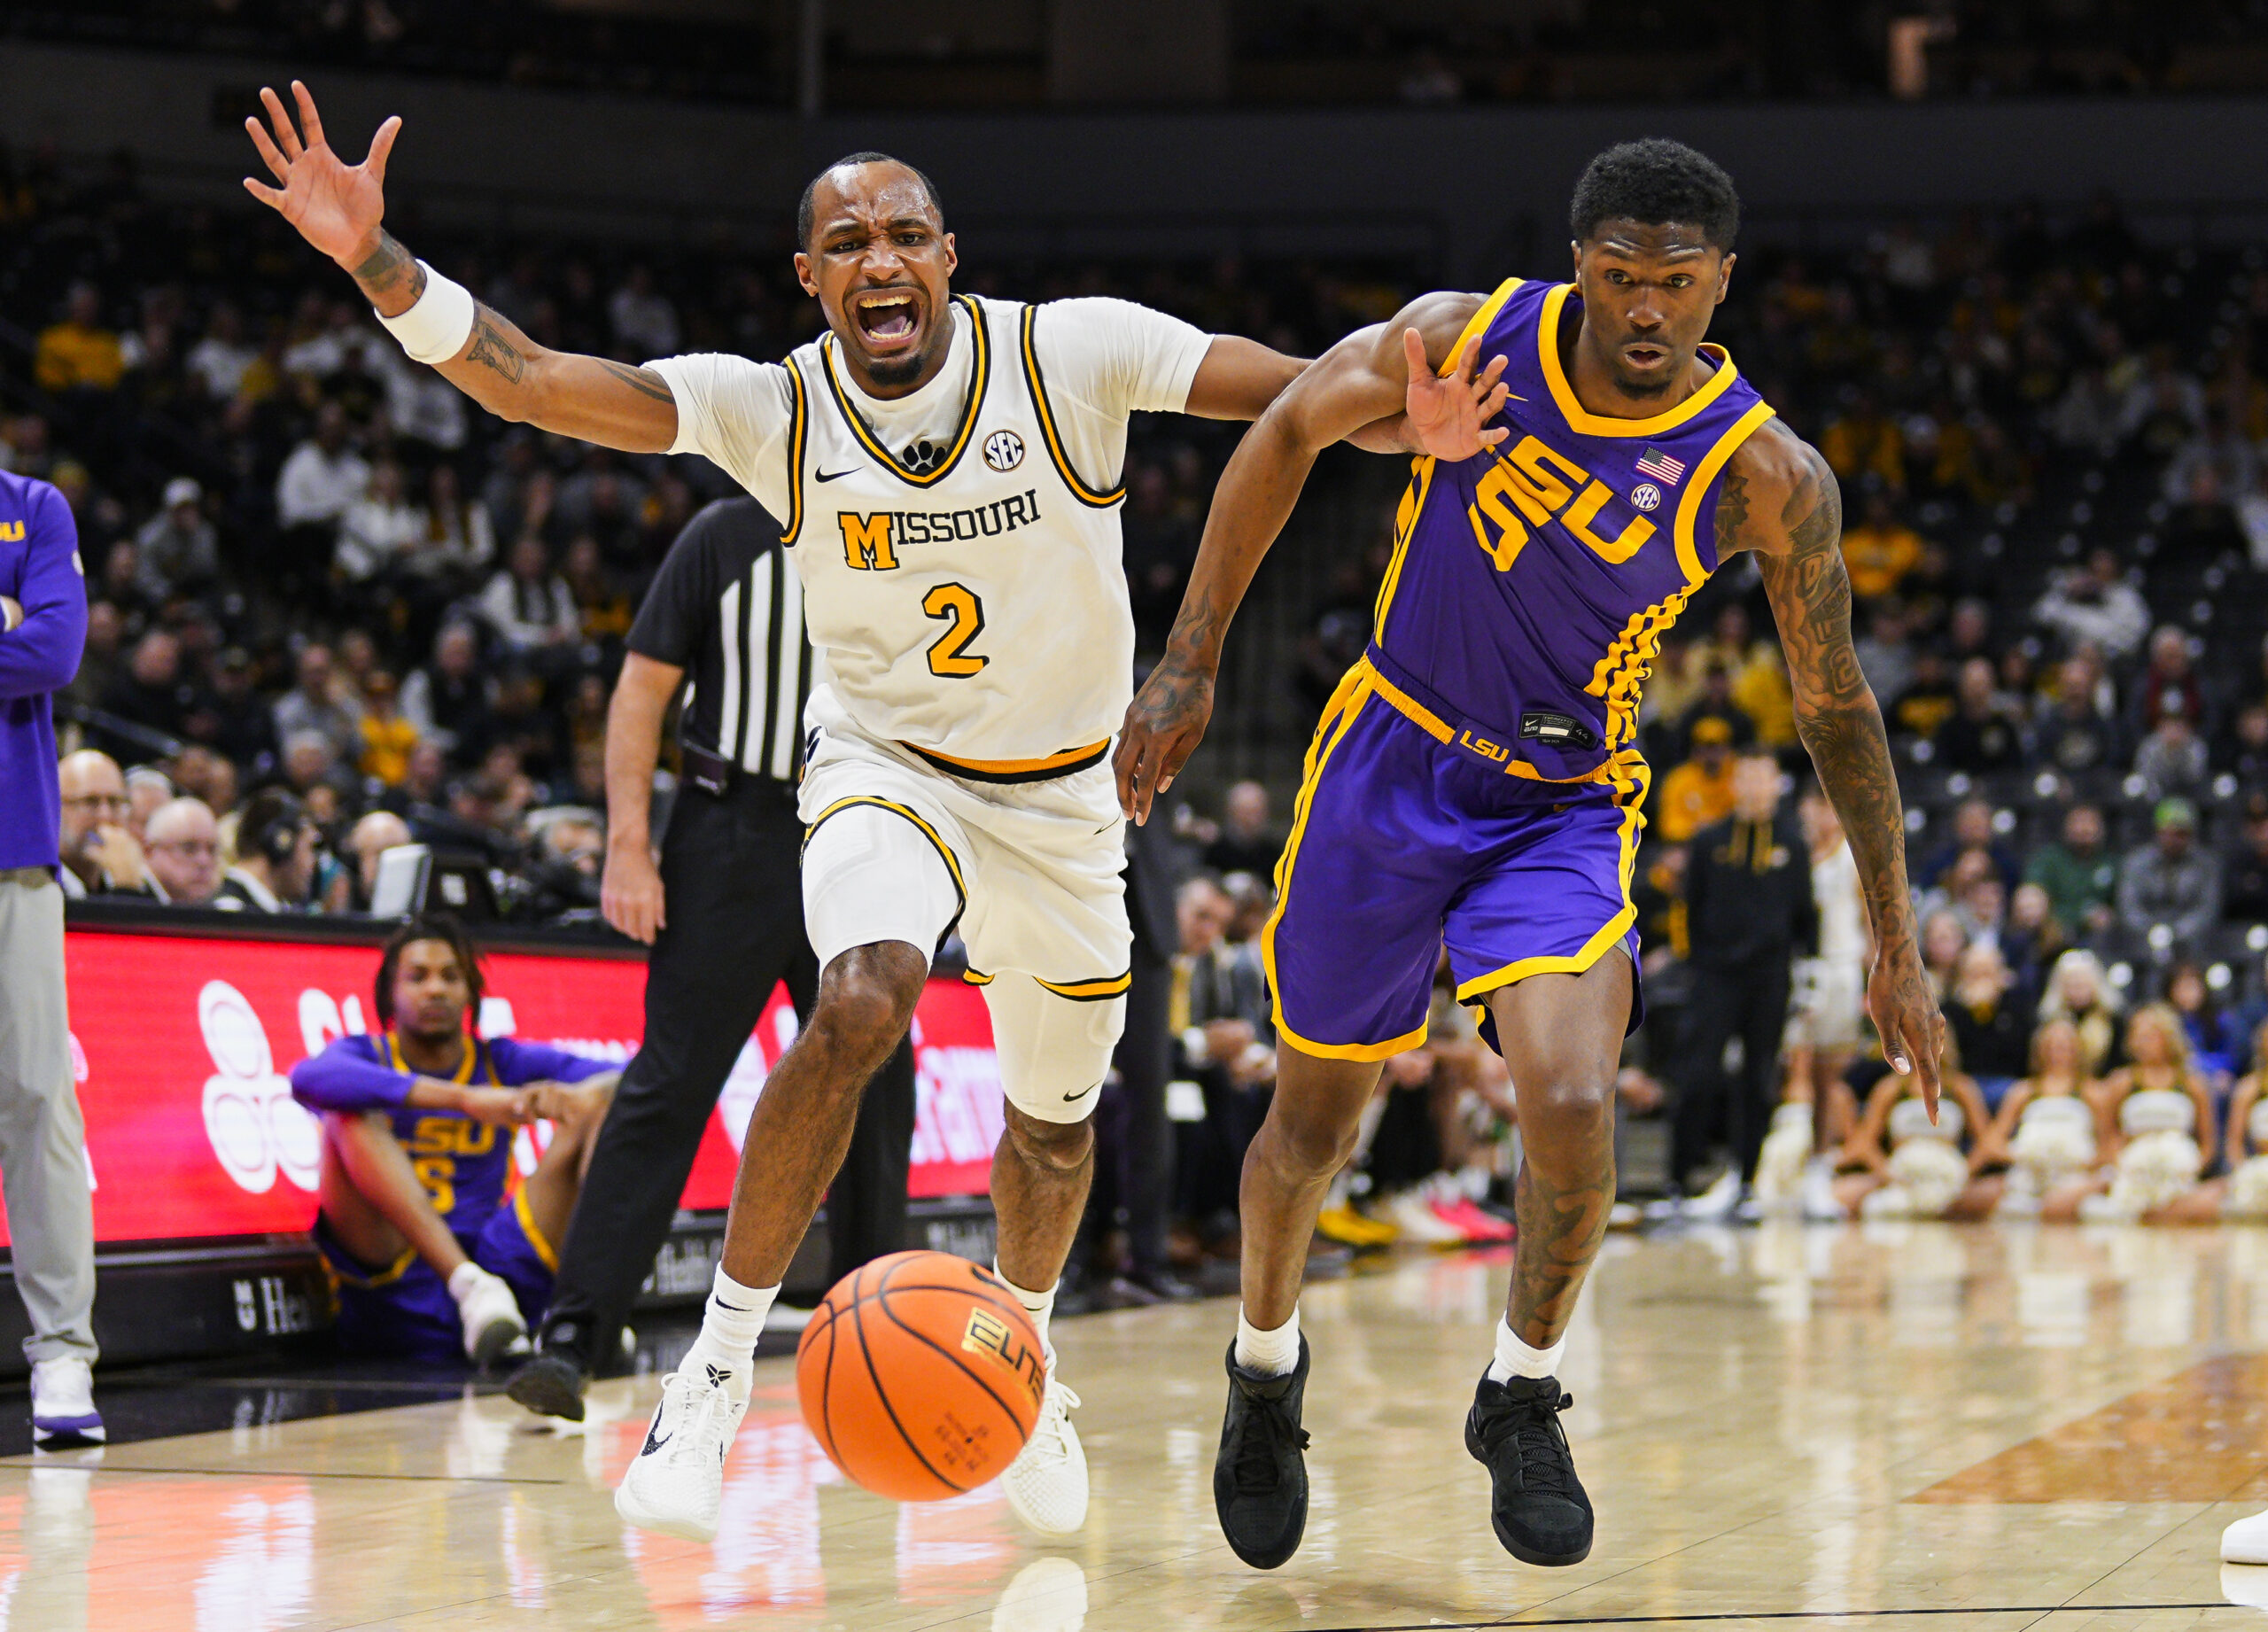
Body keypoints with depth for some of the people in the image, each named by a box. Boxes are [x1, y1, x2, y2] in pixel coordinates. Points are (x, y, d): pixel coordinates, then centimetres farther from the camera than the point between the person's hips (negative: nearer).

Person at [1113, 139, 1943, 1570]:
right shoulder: (1470, 338, -15)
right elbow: (1291, 432, 1)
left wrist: (1898, 946, -4)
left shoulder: (1765, 476, -16)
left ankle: (1523, 1398, 2)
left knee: (1572, 1102, -25)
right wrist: (1192, 663, -2)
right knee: (1316, 1120, 11)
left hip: (1564, 807, -1)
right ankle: (1267, 1369, 41)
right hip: (1393, 759, 1)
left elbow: (1837, 710, -5)